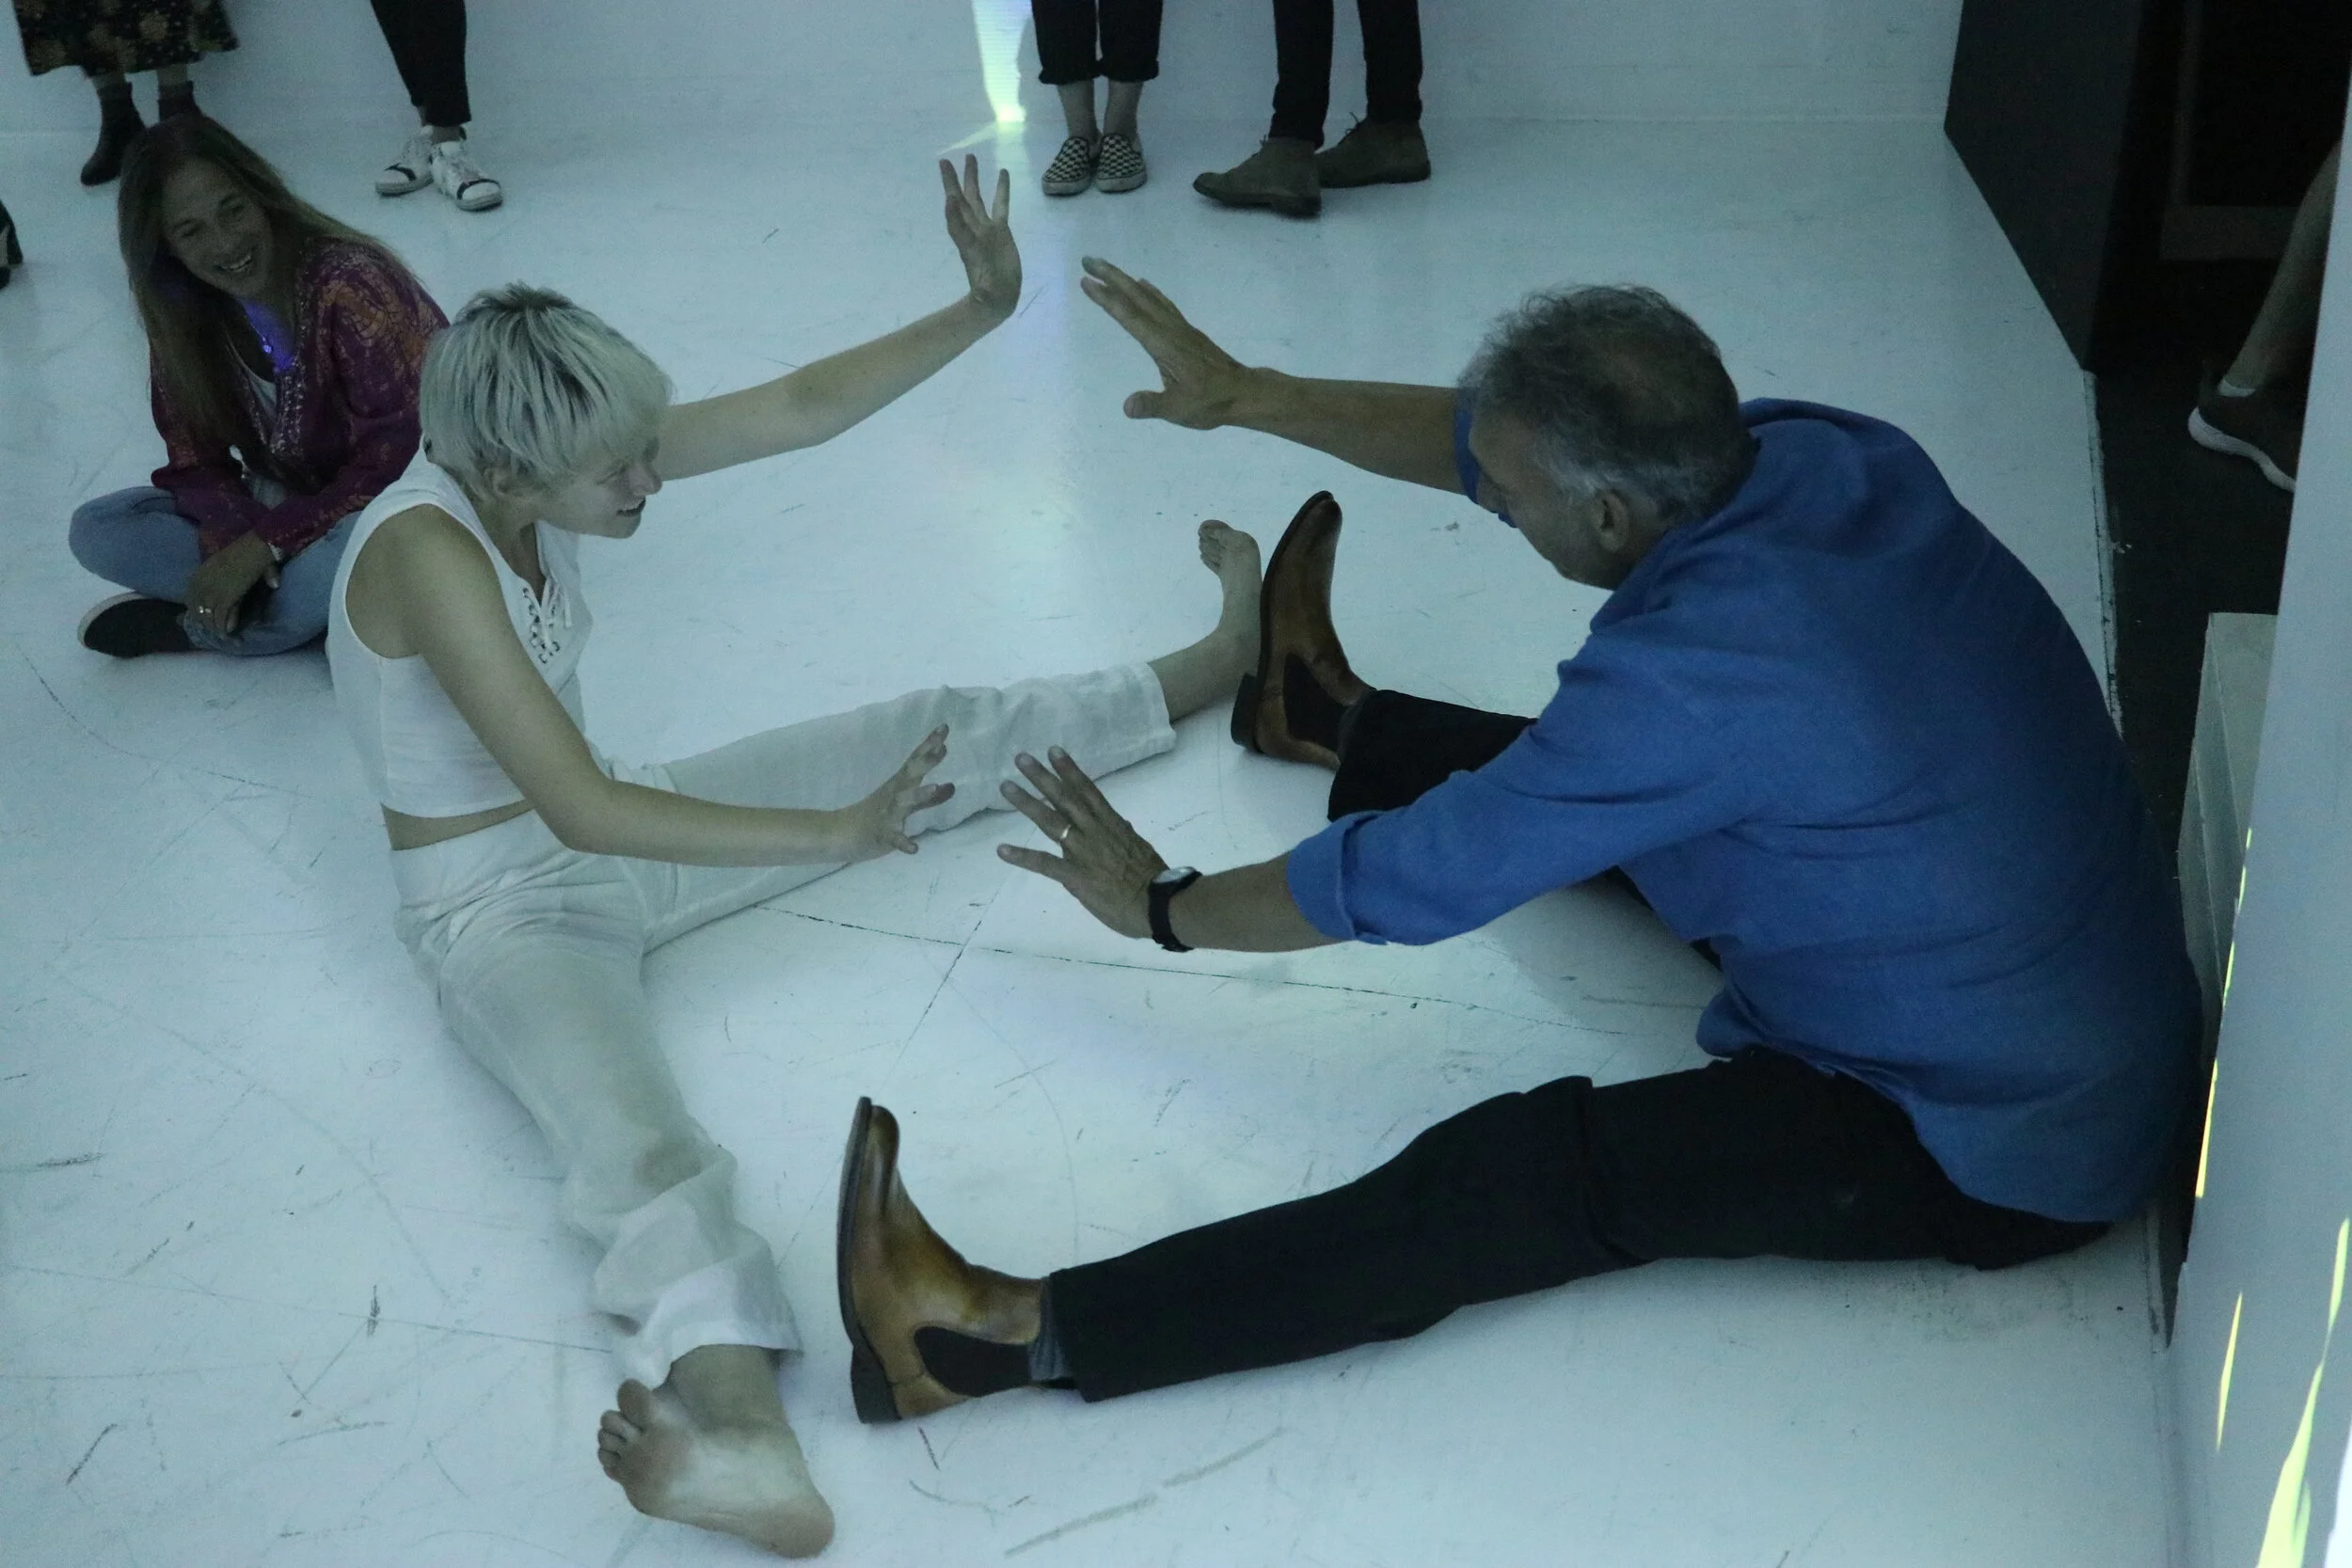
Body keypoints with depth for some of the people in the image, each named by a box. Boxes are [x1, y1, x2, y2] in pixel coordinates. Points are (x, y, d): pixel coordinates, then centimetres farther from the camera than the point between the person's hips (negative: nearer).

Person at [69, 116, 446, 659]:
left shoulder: (350, 283, -23)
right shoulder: (184, 313, -4)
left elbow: (394, 460, -24)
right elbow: (195, 461, -1)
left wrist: (264, 545, -23)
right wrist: (236, 539, -24)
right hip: (291, 505, 6)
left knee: (358, 546, -40)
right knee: (96, 532, -8)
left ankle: (185, 625, -13)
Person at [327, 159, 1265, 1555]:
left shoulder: (543, 464, -9)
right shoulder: (426, 548, -31)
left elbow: (804, 407, -4)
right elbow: (580, 810, -36)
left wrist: (984, 310, -12)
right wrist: (833, 834, -40)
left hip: (611, 834, 8)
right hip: (497, 902, -7)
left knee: (942, 729, 8)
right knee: (639, 1136, -38)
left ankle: (1224, 666, 28)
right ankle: (741, 1430, -63)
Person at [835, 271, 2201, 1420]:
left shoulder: (1701, 669, -33)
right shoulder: (1824, 452, -10)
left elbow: (1413, 880, -21)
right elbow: (1494, 445, 5)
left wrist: (1163, 908, -5)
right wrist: (1247, 396, 11)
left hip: (1990, 1154, -9)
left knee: (1525, 1174, -20)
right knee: (1590, 791, 23)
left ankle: (1020, 1336, -22)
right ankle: (1335, 724, 48)